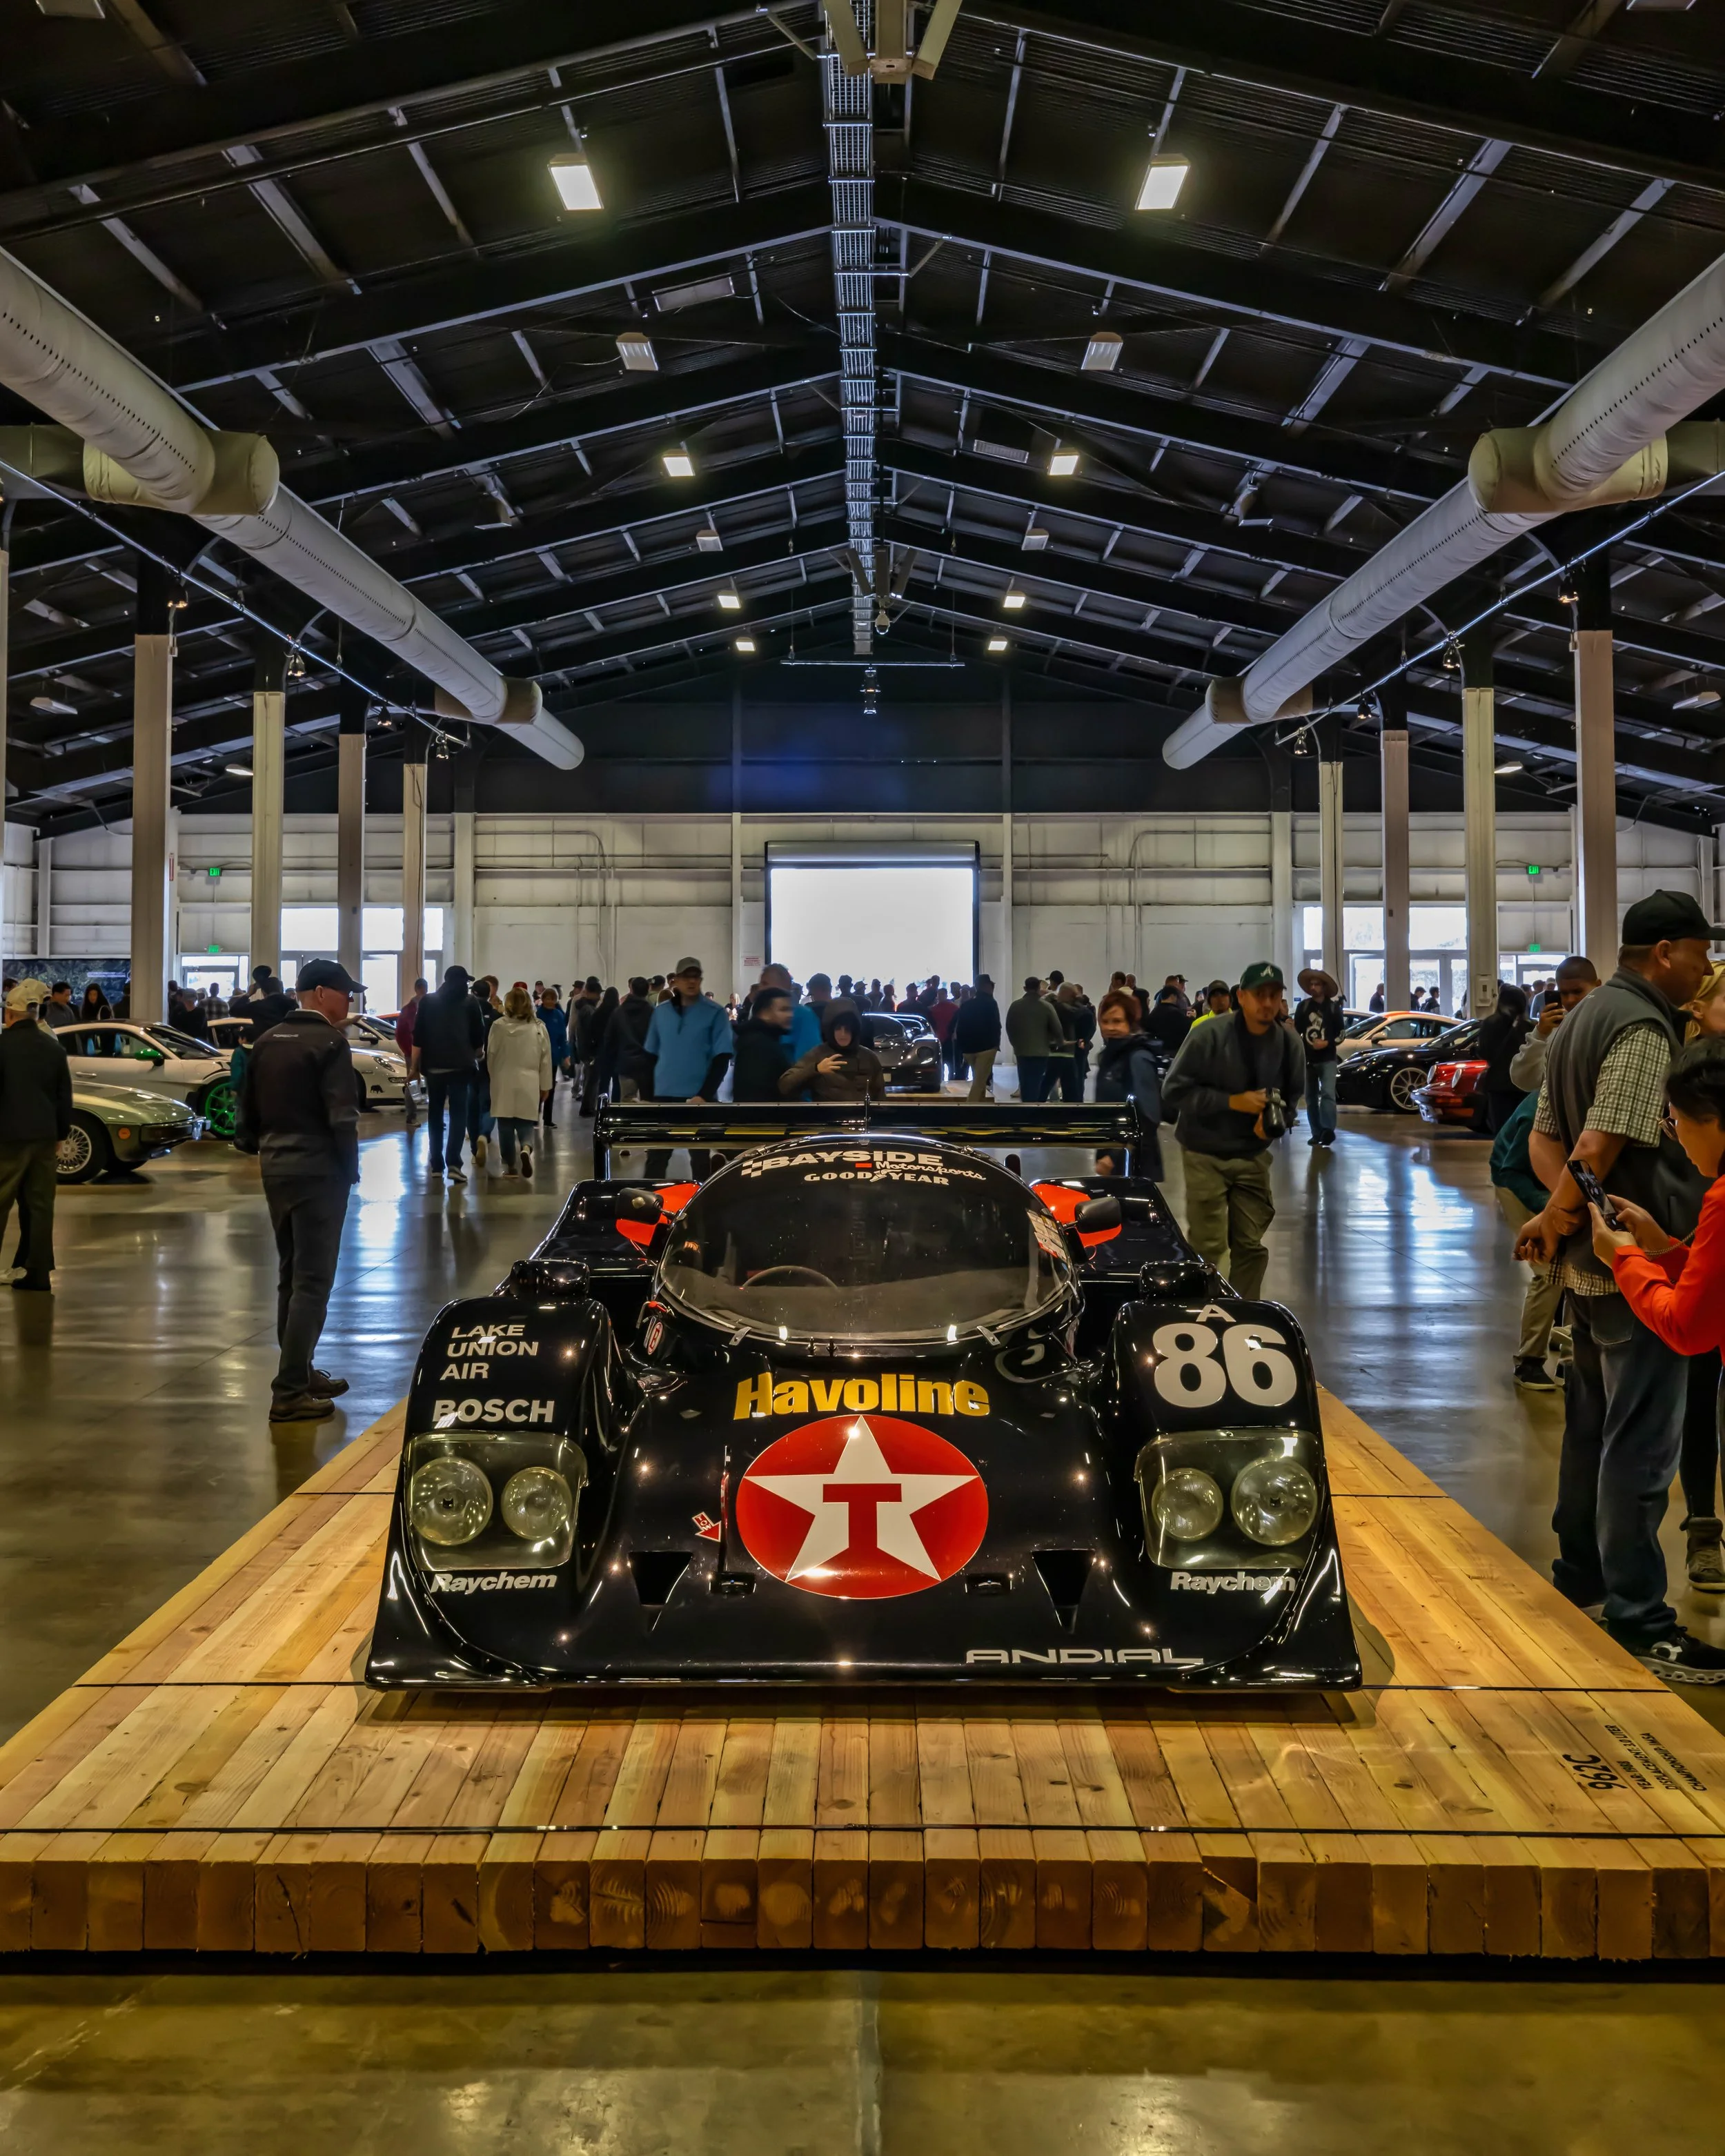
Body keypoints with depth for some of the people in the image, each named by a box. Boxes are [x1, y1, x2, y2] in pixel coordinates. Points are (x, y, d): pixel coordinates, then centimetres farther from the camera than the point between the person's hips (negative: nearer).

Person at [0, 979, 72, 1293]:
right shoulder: (54, 1047, 5)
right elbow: (65, 1097, 9)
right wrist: (60, 1134, 17)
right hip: (44, 1136, 5)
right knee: (40, 1205, 8)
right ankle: (39, 1274, 9)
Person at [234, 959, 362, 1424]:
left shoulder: (267, 1041, 10)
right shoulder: (329, 1043, -13)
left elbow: (247, 1106, 13)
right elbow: (342, 1118, -18)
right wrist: (350, 1170, -6)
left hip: (275, 1165, 8)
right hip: (318, 1169, -8)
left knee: (290, 1276, 18)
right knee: (312, 1281, -4)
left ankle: (300, 1372, 28)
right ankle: (290, 1393, -5)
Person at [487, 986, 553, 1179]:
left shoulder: (498, 1026, -6)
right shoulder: (538, 1028, -3)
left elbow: (490, 1056, 2)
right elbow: (545, 1059, 2)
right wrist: (545, 1086, 12)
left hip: (504, 1084, 0)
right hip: (529, 1085, 0)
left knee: (505, 1127, 9)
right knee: (526, 1125, 7)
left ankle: (510, 1167, 16)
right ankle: (526, 1149, -23)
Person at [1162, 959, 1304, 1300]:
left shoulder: (1288, 1041, -2)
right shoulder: (1209, 1034, -15)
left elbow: (1292, 1096, 12)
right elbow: (1174, 1091, -13)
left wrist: (1274, 1124, -10)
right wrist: (1233, 1101, -19)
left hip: (1253, 1156, 4)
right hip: (1206, 1155, -4)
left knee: (1251, 1246, 9)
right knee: (1207, 1247, -6)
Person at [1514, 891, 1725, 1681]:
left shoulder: (1582, 1018, 13)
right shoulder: (1645, 1029, -18)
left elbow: (1544, 1137, 12)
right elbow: (1597, 1150, -25)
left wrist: (1563, 1206, -4)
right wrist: (1561, 1221, -10)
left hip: (1590, 1261, 10)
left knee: (1591, 1424, 19)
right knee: (1641, 1445, -4)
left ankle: (1579, 1573, 32)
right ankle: (1639, 1621, 2)